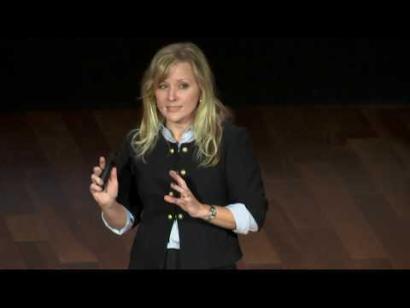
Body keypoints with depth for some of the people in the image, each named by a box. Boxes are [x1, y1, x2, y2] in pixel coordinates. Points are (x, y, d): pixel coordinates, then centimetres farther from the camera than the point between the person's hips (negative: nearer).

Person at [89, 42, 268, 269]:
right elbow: (125, 222, 3)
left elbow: (254, 215, -11)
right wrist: (108, 205, -17)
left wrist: (202, 210, -24)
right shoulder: (136, 143, -2)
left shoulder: (231, 140, -9)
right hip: (150, 262, 2)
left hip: (211, 264, -2)